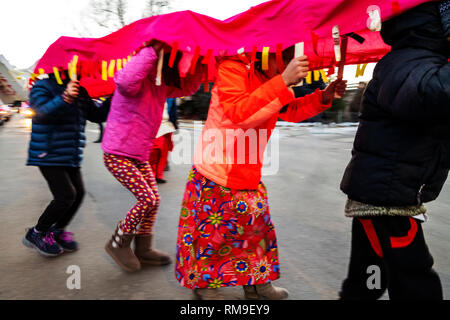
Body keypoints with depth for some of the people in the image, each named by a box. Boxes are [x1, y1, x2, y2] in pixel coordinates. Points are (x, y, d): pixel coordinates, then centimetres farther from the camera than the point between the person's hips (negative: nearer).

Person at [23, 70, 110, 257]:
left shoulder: (80, 92, 11)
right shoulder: (43, 87, -8)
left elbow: (97, 115, 12)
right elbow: (43, 112, -25)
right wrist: (65, 98, -40)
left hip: (72, 156, 7)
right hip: (48, 155, -7)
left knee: (78, 193, 4)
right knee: (66, 194, -13)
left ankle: (58, 231, 26)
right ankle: (36, 234, 10)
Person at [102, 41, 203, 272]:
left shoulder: (162, 86, 7)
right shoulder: (138, 82, -20)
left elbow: (187, 87, 14)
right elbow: (125, 80, -45)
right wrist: (152, 49, -39)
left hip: (139, 155, 9)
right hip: (117, 155, -9)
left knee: (153, 199, 7)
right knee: (147, 199, -14)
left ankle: (143, 249, 21)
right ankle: (118, 244, 7)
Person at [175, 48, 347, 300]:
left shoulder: (272, 81, 6)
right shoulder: (233, 69, -19)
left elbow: (292, 111, 17)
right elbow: (240, 113, -35)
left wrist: (323, 96, 1)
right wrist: (283, 81, -38)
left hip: (249, 175, 8)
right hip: (215, 175, -8)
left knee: (258, 223, 12)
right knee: (210, 231, 5)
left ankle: (257, 283, 30)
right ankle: (203, 283, 29)